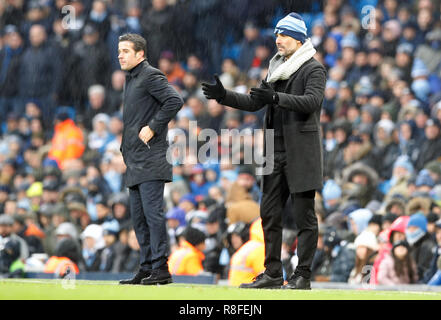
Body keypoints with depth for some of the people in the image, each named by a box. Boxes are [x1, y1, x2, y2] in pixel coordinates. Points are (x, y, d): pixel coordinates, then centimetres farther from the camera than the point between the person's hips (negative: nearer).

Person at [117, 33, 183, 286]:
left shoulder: (151, 76, -8)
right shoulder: (131, 80, 21)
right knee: (139, 217, 9)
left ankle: (161, 268, -12)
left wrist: (153, 128, -18)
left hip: (151, 159, -10)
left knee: (152, 212, -12)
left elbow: (175, 101, -21)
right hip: (135, 161, 10)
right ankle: (147, 268, 13)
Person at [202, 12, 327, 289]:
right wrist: (224, 96, 5)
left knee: (304, 215, -4)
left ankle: (303, 276, -2)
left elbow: (312, 101, -22)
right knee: (269, 213, 7)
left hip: (302, 152, -8)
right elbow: (255, 102, 18)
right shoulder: (276, 69, 17)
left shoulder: (314, 69, -5)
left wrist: (276, 98, -32)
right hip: (276, 151, 8)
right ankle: (273, 273, 13)